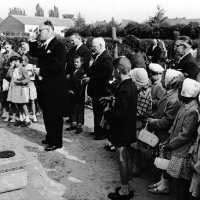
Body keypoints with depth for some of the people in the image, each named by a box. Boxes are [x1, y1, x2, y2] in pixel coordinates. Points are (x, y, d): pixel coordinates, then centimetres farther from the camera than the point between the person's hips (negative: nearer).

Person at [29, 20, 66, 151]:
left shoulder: (59, 46, -14)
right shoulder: (42, 45, 12)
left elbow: (58, 66, -22)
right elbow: (33, 53, 23)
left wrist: (41, 71, -17)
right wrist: (32, 42, 8)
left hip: (54, 88, -8)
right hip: (44, 86, 8)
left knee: (55, 115, 1)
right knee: (47, 114, 17)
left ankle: (56, 142, 11)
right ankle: (50, 137, 32)